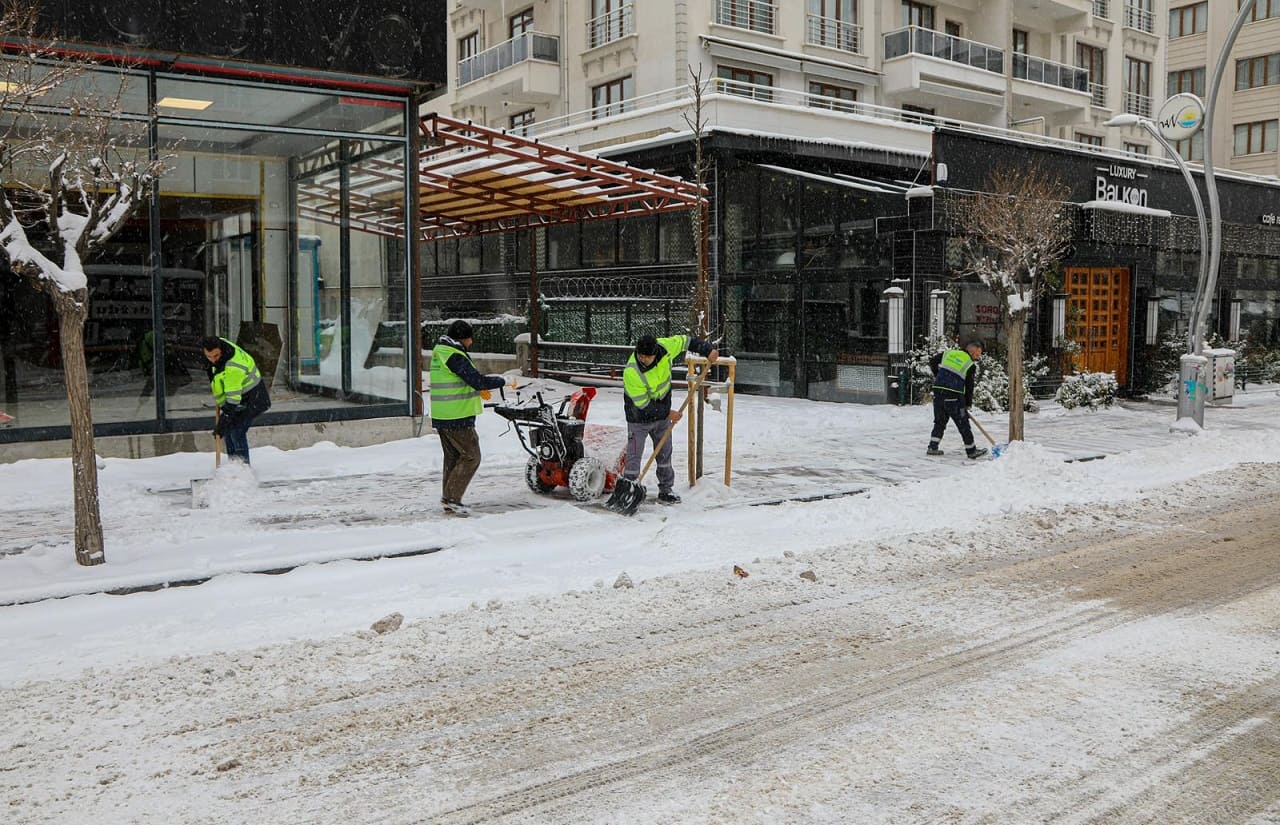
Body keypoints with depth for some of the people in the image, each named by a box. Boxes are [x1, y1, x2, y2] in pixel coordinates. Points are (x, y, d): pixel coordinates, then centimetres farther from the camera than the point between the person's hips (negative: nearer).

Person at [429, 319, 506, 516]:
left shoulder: (440, 353, 15)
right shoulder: (455, 356, -16)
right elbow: (478, 380, -21)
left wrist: (478, 390, 15)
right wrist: (501, 380, -7)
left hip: (441, 418, 10)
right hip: (458, 418, -10)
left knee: (453, 457, 16)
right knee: (471, 456, -3)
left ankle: (449, 500, 20)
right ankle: (452, 497, -5)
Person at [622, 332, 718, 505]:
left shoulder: (664, 347, -19)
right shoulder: (631, 372, -32)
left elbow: (685, 341, 1)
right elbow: (643, 404, -25)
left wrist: (708, 351, -3)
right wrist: (668, 413, -20)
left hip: (663, 413, 6)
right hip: (640, 418, -6)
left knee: (664, 453, 13)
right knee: (634, 456, -7)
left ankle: (665, 490, 25)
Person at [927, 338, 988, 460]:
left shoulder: (949, 353, 10)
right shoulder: (971, 365, -3)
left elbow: (932, 362, 17)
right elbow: (969, 386, 1)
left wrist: (937, 376, 29)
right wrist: (968, 403, 13)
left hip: (938, 390, 5)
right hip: (954, 396, -5)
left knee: (940, 421, 17)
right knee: (963, 423, 5)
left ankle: (932, 447, 15)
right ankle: (971, 451, 14)